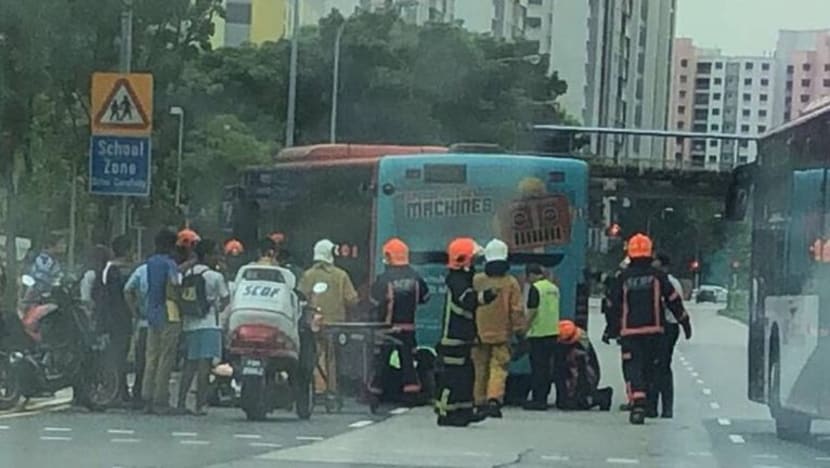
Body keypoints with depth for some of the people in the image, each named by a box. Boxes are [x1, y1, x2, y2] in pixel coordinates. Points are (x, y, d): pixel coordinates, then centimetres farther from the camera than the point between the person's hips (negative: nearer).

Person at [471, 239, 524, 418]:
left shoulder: (476, 281, -3)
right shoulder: (510, 283, -6)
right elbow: (516, 310, -5)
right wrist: (520, 330, 5)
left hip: (479, 334, 2)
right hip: (502, 334, -2)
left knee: (481, 369, 11)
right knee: (498, 368, -2)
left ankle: (480, 402, 15)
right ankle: (494, 398, -20)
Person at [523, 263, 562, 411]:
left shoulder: (535, 288, -11)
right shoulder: (554, 288, 13)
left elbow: (532, 311, -15)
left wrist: (525, 328, -8)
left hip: (539, 333, -7)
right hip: (554, 332, 7)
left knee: (538, 368, -3)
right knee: (552, 367, 12)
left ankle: (539, 400, -2)